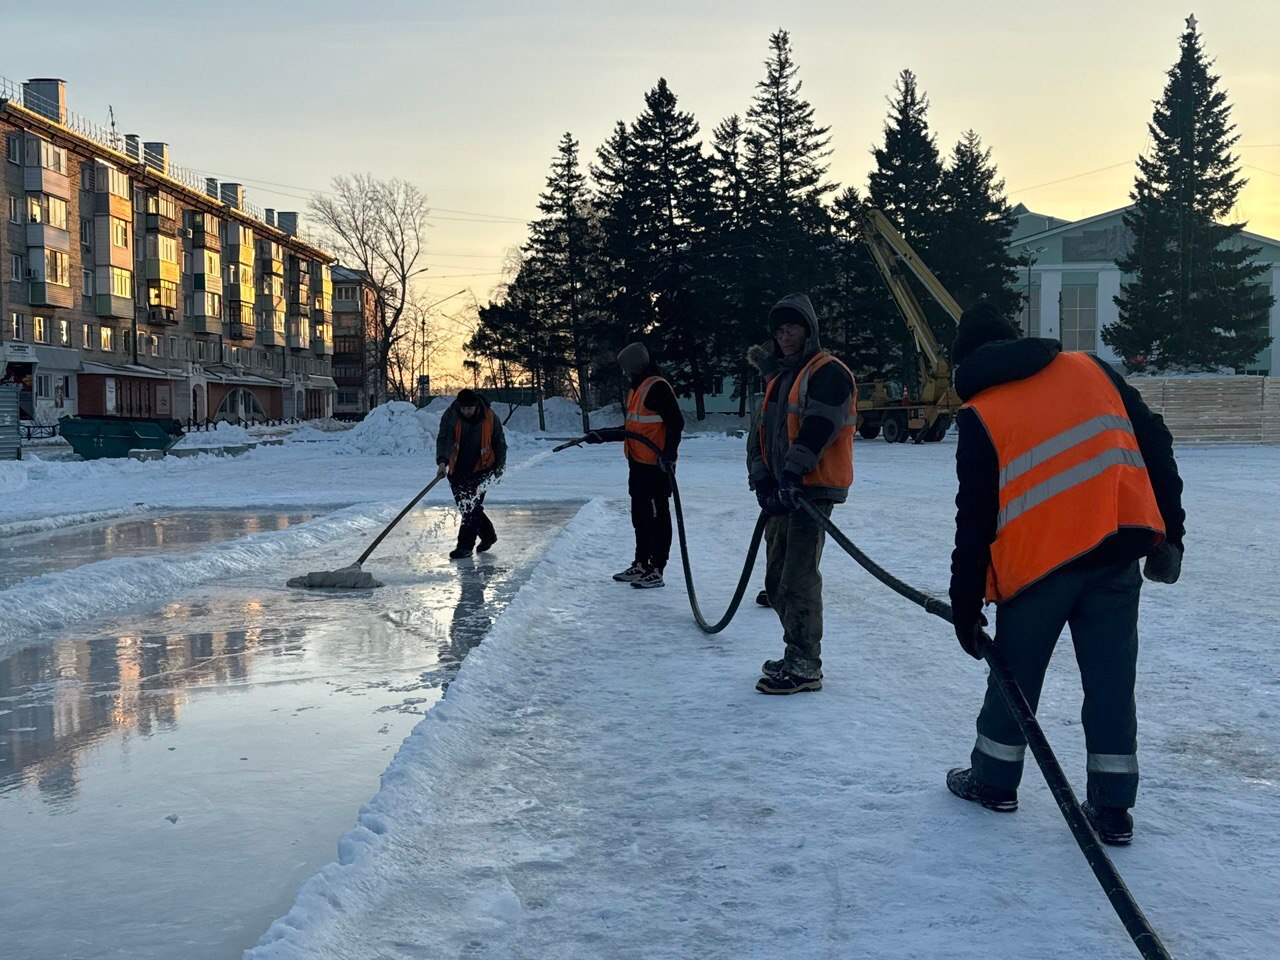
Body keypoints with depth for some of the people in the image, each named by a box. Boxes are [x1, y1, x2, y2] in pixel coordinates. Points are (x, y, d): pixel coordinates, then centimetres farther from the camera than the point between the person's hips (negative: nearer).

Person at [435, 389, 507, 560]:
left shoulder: (489, 418, -12)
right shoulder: (450, 416, -14)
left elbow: (499, 443, 2)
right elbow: (444, 439, -28)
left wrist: (499, 467, 2)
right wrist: (442, 461, -45)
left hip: (481, 469, -2)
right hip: (457, 469, 2)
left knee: (472, 506, -10)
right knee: (464, 506, 8)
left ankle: (465, 546, -5)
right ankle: (488, 535, 29)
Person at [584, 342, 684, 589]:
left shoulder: (658, 387, -14)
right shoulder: (635, 388, 17)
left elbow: (676, 422, -20)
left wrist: (669, 452, -31)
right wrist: (602, 435, 22)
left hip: (656, 466, -10)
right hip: (638, 464, 10)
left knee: (657, 516, -3)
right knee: (639, 515, 15)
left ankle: (656, 570, 2)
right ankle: (640, 565, 25)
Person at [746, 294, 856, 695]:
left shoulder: (827, 372, -6)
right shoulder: (777, 380, 22)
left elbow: (819, 426, -20)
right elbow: (761, 432, 15)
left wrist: (792, 473, -27)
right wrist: (762, 480, 0)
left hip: (812, 490, -9)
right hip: (780, 492, 9)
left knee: (798, 579, -12)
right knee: (776, 582, 12)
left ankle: (804, 668, -7)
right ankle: (799, 656, 23)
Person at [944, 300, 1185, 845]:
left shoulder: (980, 416, 0)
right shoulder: (1091, 370, 10)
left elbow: (975, 521, 0)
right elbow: (1154, 445, 7)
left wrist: (965, 607, 6)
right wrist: (1168, 531, 12)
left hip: (1037, 559, -3)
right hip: (1118, 550, 3)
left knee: (1017, 672, 14)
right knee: (1110, 677, 9)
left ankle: (992, 781, 28)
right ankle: (1112, 808, 13)